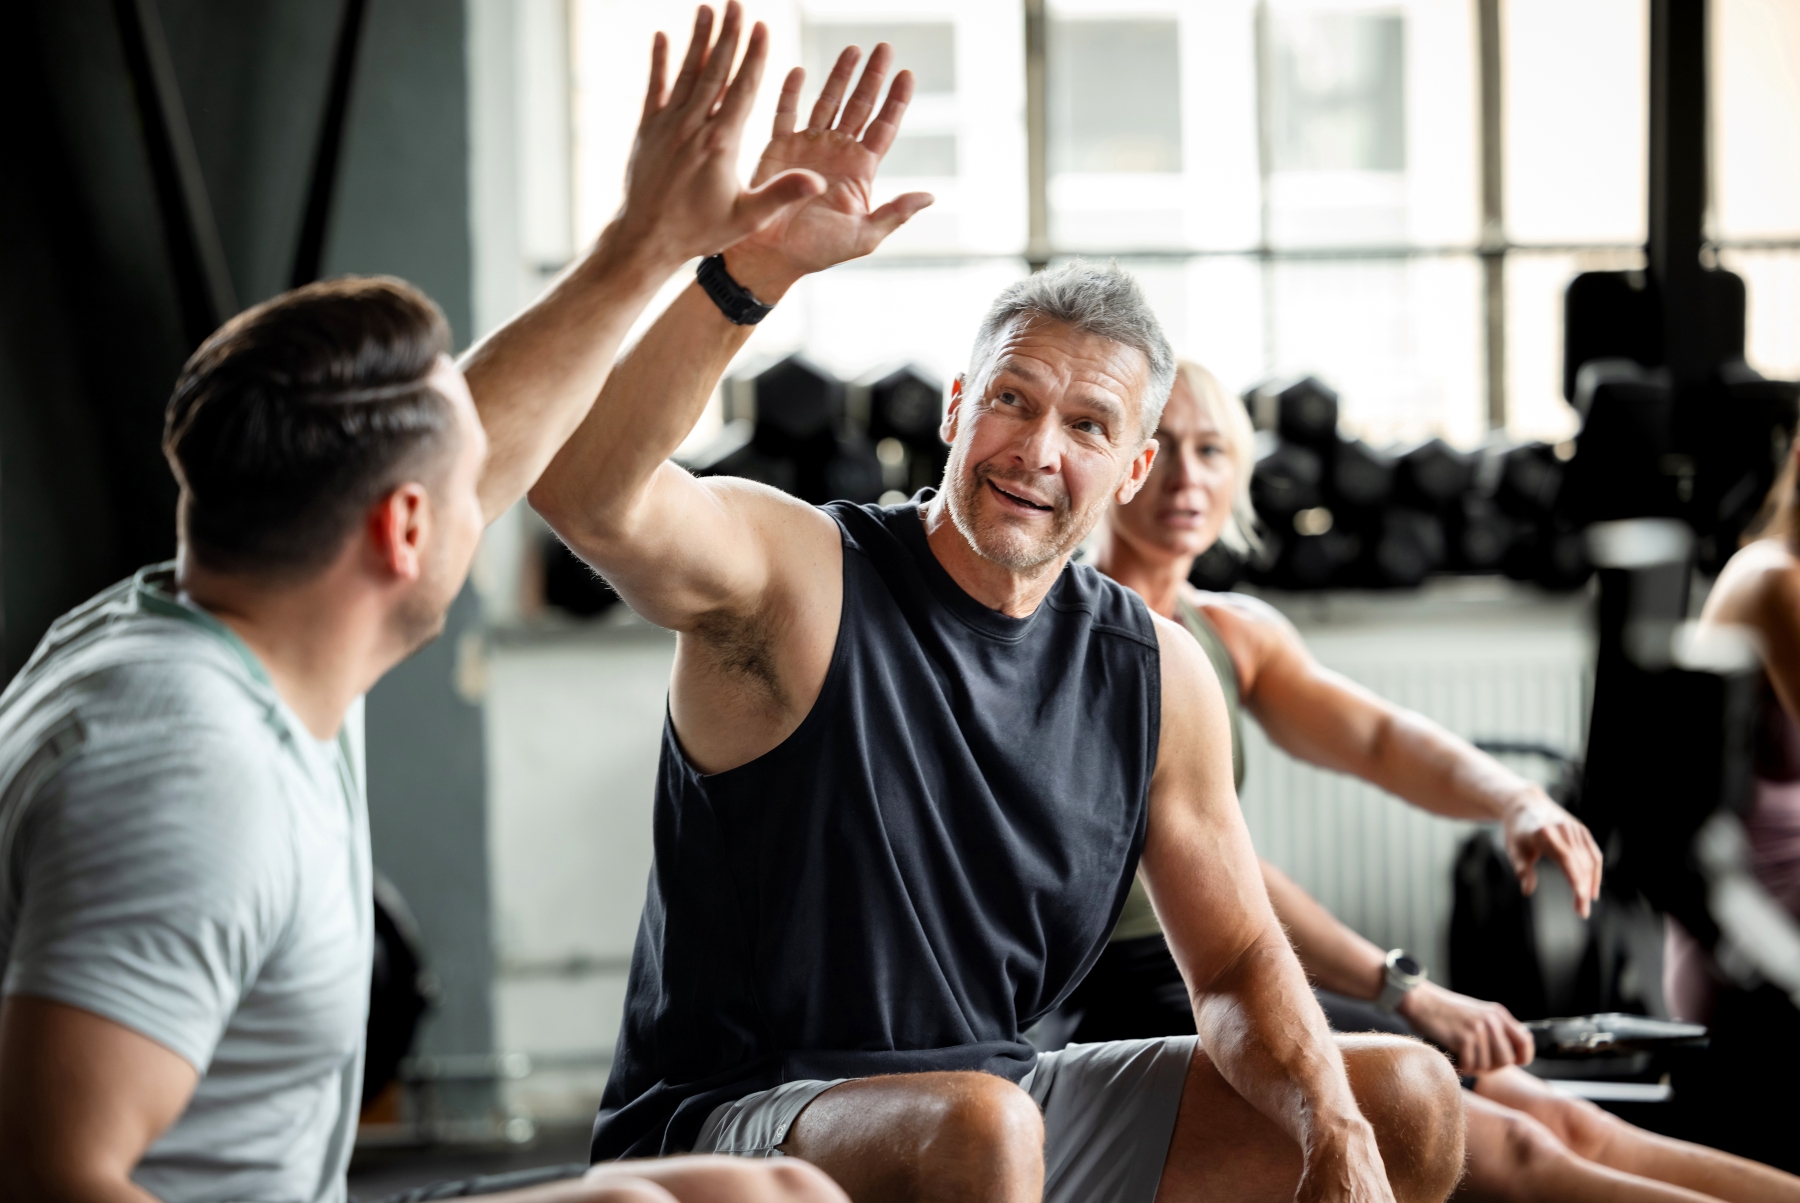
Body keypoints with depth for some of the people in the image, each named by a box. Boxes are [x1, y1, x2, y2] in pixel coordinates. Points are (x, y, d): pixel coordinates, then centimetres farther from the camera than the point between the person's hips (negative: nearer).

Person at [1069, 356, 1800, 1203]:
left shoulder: (1234, 633, 17)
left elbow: (1376, 736, 6)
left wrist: (1513, 800, -18)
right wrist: (1401, 992, -26)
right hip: (1121, 1001, -8)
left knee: (1556, 1122, -9)